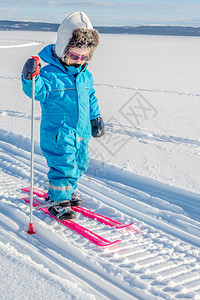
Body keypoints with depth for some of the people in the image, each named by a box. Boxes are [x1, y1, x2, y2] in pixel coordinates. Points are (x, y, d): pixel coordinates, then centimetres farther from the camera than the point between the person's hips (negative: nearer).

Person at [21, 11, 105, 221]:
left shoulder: (86, 76, 7)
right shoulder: (50, 74, -14)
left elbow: (91, 99, 20)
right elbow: (38, 91, -26)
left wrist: (95, 118, 23)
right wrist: (30, 78, -45)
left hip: (81, 133, 7)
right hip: (58, 134, -7)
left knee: (79, 164, 19)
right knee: (64, 166, -8)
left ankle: (66, 191, 41)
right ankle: (58, 203, 8)